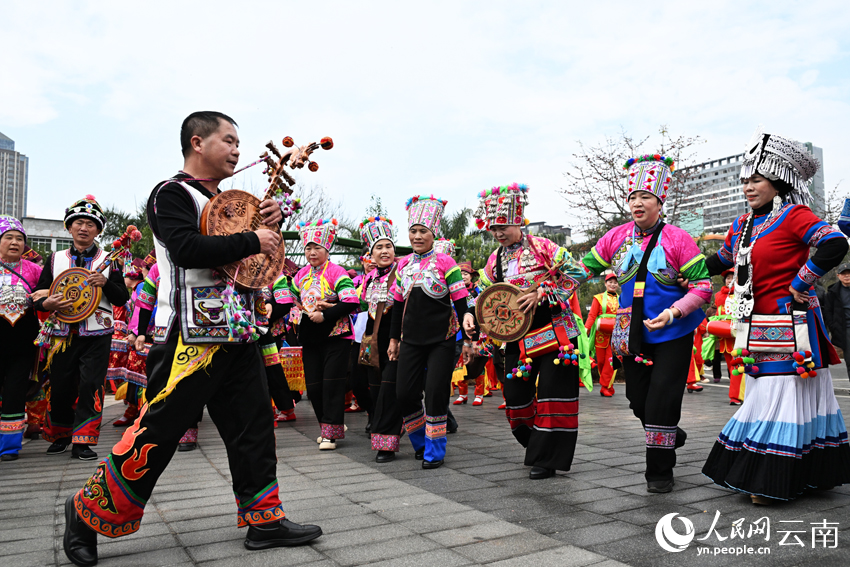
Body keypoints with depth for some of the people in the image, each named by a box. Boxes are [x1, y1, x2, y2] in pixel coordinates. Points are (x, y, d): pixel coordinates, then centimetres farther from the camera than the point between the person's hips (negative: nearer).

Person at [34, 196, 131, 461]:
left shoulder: (108, 261, 5)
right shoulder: (55, 259, 11)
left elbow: (122, 299, 1)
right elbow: (37, 295, 11)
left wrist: (106, 283, -19)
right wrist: (47, 303, -12)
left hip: (97, 336, -2)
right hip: (63, 334, 2)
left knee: (90, 385, -8)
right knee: (60, 387, 7)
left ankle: (83, 441, 1)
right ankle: (60, 436, 29)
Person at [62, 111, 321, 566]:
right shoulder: (172, 193, -5)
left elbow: (263, 254, 22)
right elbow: (188, 248, -23)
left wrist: (270, 222, 4)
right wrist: (252, 240, -16)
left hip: (237, 333, 8)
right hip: (191, 337, -8)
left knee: (253, 425, 8)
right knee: (159, 429, -1)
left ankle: (264, 520, 17)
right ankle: (90, 513, 20)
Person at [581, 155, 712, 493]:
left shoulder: (677, 239, -9)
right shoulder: (616, 237, 2)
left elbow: (703, 287, -9)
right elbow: (584, 268, 8)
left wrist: (674, 312, -25)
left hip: (672, 336, -4)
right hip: (632, 336, 4)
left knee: (661, 401, -5)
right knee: (638, 400, 13)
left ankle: (660, 471, 14)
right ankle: (670, 437, 45)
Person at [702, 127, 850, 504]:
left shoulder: (793, 215, -9)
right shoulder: (742, 226, 13)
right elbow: (720, 262, 26)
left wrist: (800, 283, -19)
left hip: (790, 327, -8)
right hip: (758, 328, 8)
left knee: (782, 397, -3)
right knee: (765, 396, 13)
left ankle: (774, 482, 6)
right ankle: (761, 476, 23)